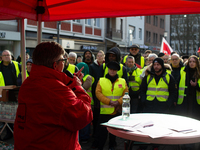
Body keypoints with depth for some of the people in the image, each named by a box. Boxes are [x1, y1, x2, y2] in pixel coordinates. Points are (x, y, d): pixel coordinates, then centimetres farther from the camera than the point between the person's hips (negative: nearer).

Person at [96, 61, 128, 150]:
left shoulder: (122, 81, 7)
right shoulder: (101, 80, 4)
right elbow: (98, 93, -6)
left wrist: (119, 102, -16)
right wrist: (109, 101, -16)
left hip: (117, 111, 2)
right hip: (104, 111, -1)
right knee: (102, 130, 1)